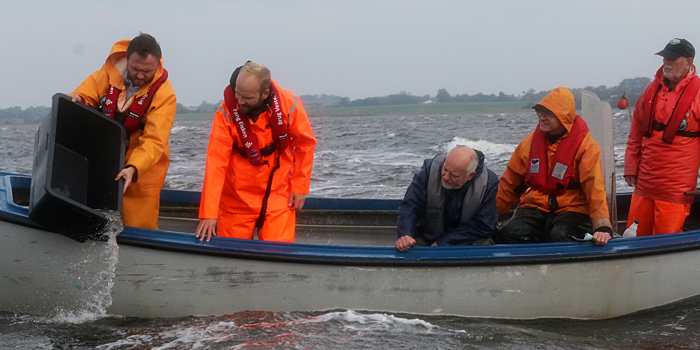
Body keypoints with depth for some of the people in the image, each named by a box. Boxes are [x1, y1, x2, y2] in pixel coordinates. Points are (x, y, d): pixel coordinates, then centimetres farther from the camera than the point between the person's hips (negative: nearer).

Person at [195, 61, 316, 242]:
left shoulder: (289, 105, -14)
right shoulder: (227, 112, -17)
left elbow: (305, 145, 2)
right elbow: (216, 162, -19)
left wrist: (300, 187, 0)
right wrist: (209, 213, -24)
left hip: (279, 194, 0)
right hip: (237, 198, 0)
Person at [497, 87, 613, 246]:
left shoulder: (585, 145, -5)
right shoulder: (530, 141, 10)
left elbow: (595, 187, -16)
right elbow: (509, 184, 19)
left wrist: (602, 226, -30)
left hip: (572, 208, -3)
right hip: (534, 206, 3)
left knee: (561, 237, -36)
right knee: (510, 234, -28)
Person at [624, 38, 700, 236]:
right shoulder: (652, 89, 10)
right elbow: (636, 134, 16)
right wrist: (631, 168, 13)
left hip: (676, 189, -5)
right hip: (644, 185, 5)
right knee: (635, 236, 10)